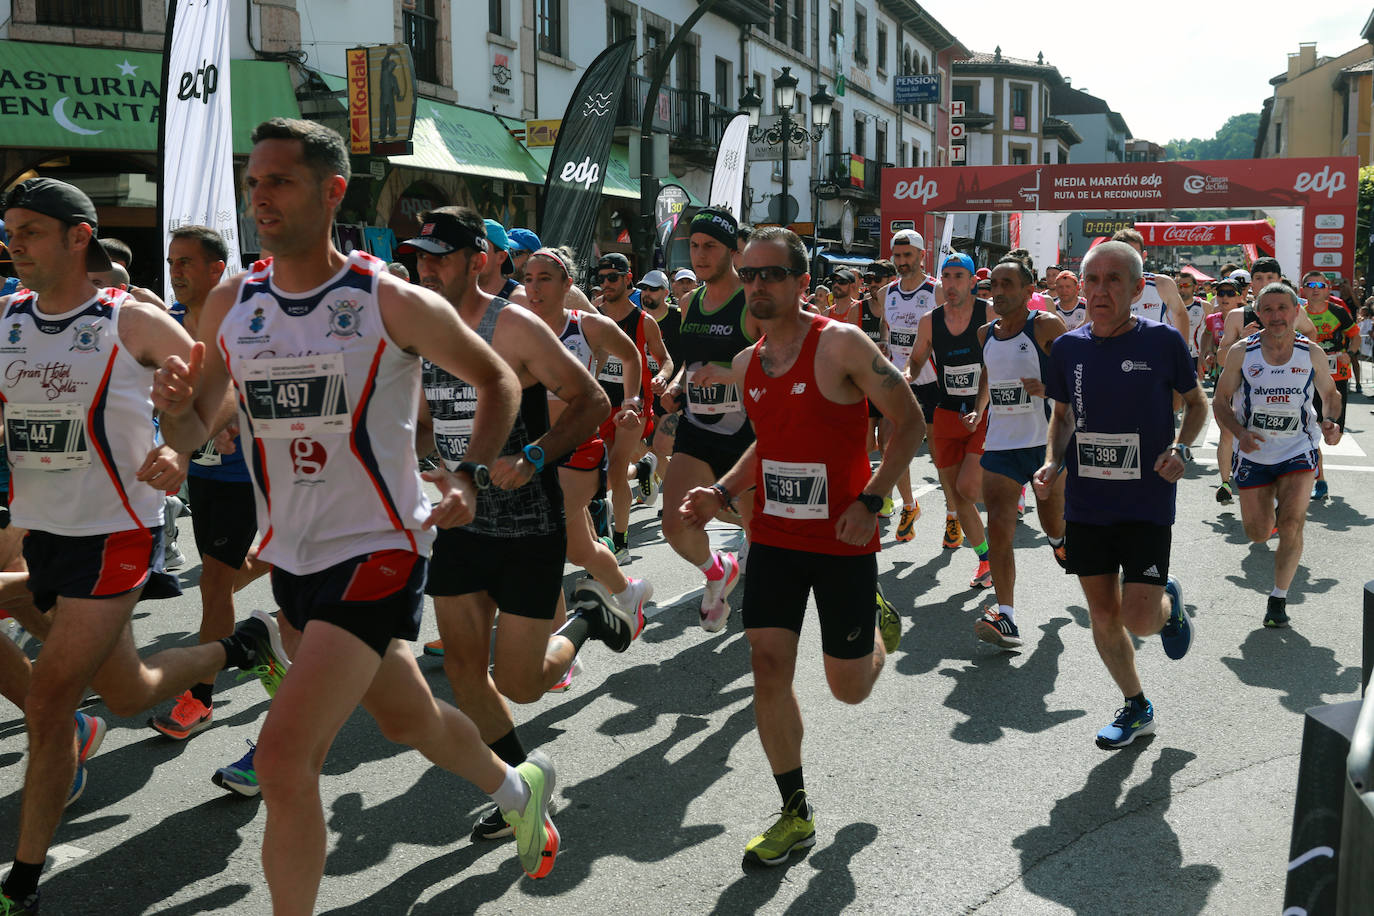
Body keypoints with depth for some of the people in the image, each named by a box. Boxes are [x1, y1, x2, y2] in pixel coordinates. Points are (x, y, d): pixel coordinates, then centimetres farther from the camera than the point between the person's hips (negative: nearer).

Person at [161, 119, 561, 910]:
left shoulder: (392, 302, -12)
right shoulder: (231, 305, 2)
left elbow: (498, 379, 1)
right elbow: (195, 436, 9)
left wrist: (472, 477, -12)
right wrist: (178, 405, -14)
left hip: (378, 549, -6)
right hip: (291, 556, 6)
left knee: (285, 755, -15)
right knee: (408, 717, 23)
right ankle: (520, 788, 51)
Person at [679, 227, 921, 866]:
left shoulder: (841, 344, -14)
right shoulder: (746, 365, 6)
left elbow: (909, 421, -10)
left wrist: (870, 501, -19)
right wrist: (722, 492, 4)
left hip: (844, 540, -5)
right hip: (774, 537, 5)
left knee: (849, 688, 7)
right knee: (768, 668, -2)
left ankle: (880, 628, 44)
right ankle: (796, 814, 15)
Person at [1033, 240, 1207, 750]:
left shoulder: (1162, 341, -8)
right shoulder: (1068, 348, 1)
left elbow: (1196, 404, 6)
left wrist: (1181, 448, -12)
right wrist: (1053, 461, -2)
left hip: (1147, 502, -3)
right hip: (1085, 503, 4)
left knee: (1139, 621, -8)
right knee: (1103, 617, 9)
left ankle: (1170, 603, 29)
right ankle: (1136, 709, 31)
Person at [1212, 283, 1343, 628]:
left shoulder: (1313, 354, -6)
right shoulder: (1241, 353, -10)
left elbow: (1330, 394, 10)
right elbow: (1220, 401, -2)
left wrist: (1333, 424, -10)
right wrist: (1239, 433, -20)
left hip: (1298, 453, -1)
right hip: (1253, 455, 1)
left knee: (1291, 526, -17)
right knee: (1257, 535, 8)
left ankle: (1279, 598, 2)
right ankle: (1269, 505, 46)